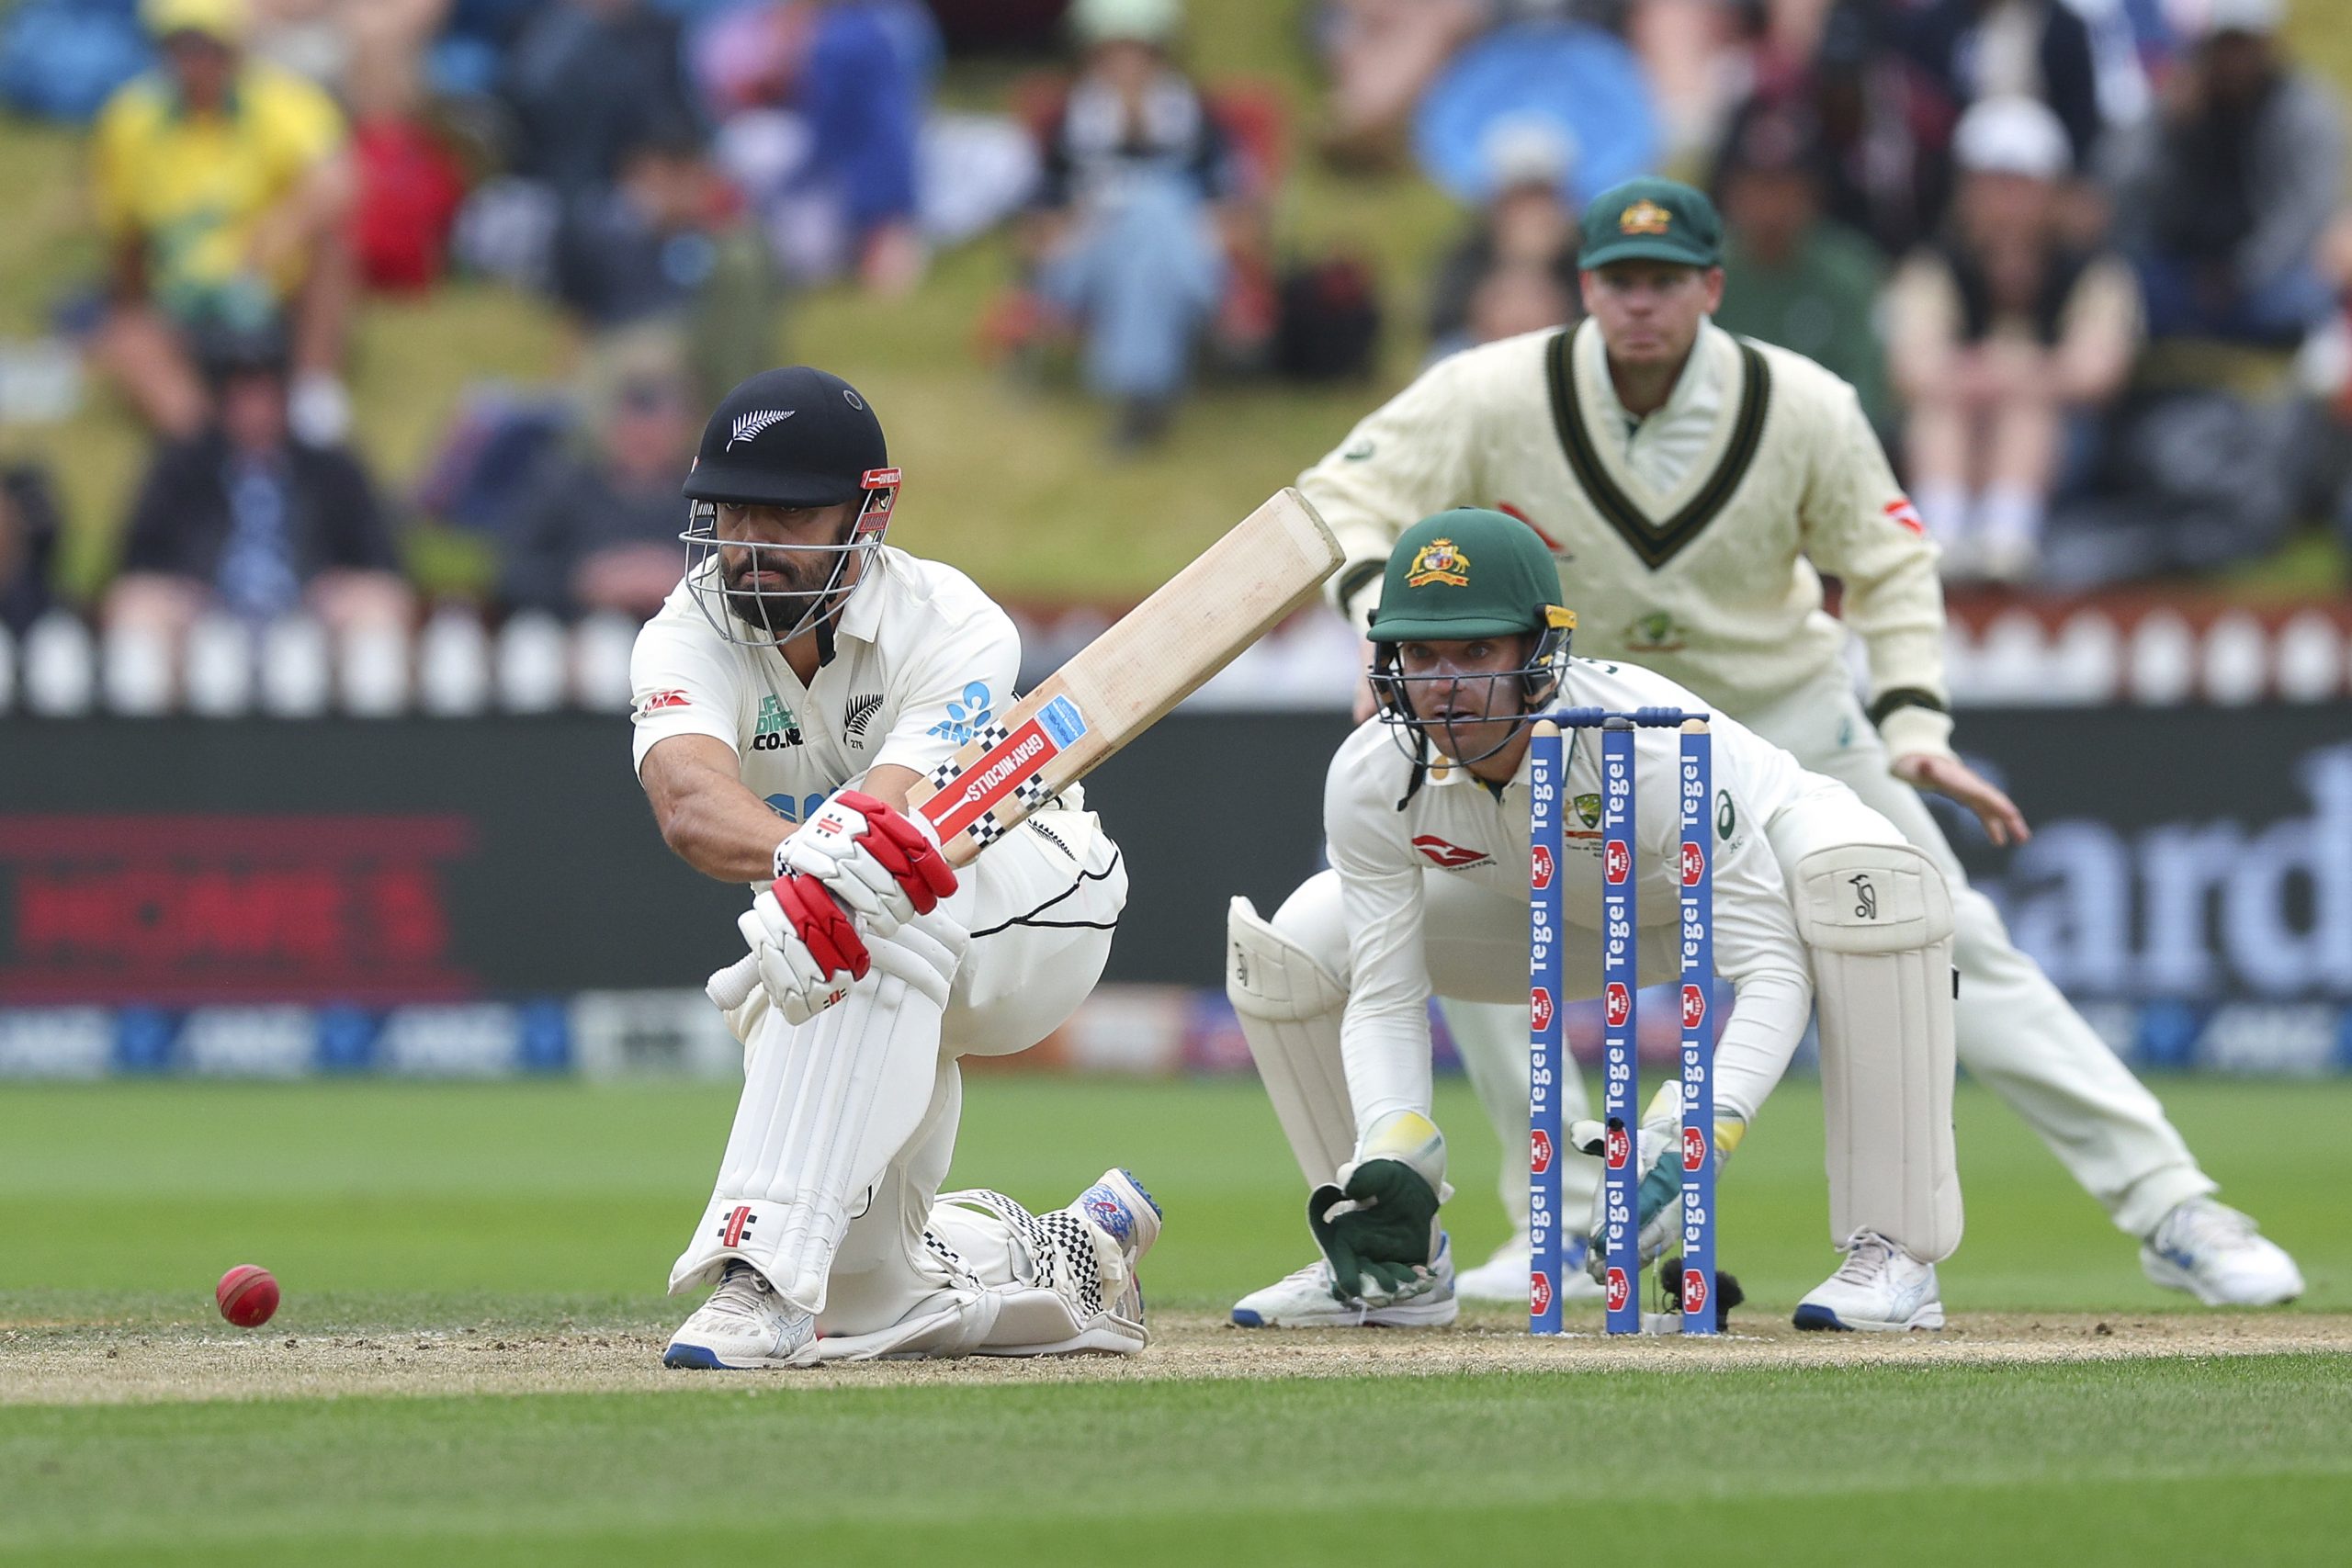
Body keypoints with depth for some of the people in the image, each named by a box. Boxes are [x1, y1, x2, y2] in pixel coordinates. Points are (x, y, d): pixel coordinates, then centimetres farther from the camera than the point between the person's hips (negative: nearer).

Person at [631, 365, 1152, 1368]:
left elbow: (888, 817, -46)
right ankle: (1057, 1262, 28)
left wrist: (823, 887, -70)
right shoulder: (689, 641, -21)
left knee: (871, 905, -40)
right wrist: (795, 858, -67)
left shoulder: (955, 633, -29)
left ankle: (769, 1268, -45)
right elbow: (689, 805, -44)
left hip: (1031, 913, -5)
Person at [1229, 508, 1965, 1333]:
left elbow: (1769, 969, -39)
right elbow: (1384, 997, -21)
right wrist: (1393, 1156, -39)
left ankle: (1894, 1256, -30)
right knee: (1289, 952, -12)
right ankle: (1400, 1265, 6)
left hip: (1752, 857, -4)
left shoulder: (1656, 748, -40)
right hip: (1554, 911, 4)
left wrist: (1699, 1135, -54)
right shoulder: (1371, 780, -27)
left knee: (1863, 879, -40)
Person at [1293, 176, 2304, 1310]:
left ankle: (2170, 1210, -1)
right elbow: (1341, 495, -17)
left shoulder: (1804, 409, -19)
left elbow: (1889, 564, -6)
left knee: (1951, 946, -6)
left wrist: (1913, 725, -21)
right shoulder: (1496, 397, -21)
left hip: (1786, 714, -1)